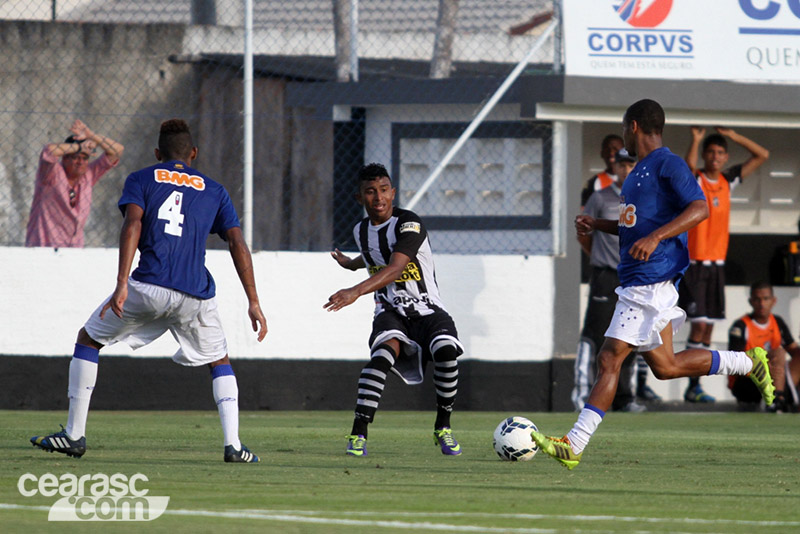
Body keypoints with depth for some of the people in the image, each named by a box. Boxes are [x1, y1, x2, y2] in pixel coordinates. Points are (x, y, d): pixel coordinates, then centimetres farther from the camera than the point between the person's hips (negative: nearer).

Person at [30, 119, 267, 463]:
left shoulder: (141, 180, 12)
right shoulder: (213, 190, 19)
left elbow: (132, 225, -6)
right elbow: (238, 244, 10)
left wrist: (122, 284, -14)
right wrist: (253, 303, 10)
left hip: (149, 287, -2)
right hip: (197, 295, 2)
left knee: (89, 339, 19)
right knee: (220, 363, 22)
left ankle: (74, 435, 15)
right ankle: (233, 444, 2)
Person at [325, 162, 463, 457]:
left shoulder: (409, 224, -16)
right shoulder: (361, 231, 8)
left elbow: (395, 268, -32)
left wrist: (356, 291, -44)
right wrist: (350, 263, 56)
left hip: (427, 309, -4)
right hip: (390, 312, 4)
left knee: (446, 350, -33)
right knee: (383, 352, -30)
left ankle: (443, 427, -11)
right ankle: (358, 433, -34)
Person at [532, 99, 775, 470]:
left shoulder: (668, 165, -10)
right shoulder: (640, 171, 20)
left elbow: (699, 208, -21)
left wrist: (655, 237, -31)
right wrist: (598, 225, 17)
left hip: (650, 283, -10)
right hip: (637, 283, 10)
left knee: (609, 359, -12)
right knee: (665, 366, 13)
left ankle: (574, 445, -14)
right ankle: (748, 363, 23)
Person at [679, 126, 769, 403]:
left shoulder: (727, 181, 10)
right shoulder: (694, 180, -6)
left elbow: (762, 155, 14)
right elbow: (690, 165, -32)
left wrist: (733, 136, 5)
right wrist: (696, 139, -23)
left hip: (717, 264, 6)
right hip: (694, 263, -6)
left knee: (709, 327, 5)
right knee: (699, 323, -12)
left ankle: (695, 385, 9)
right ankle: (693, 386, -9)